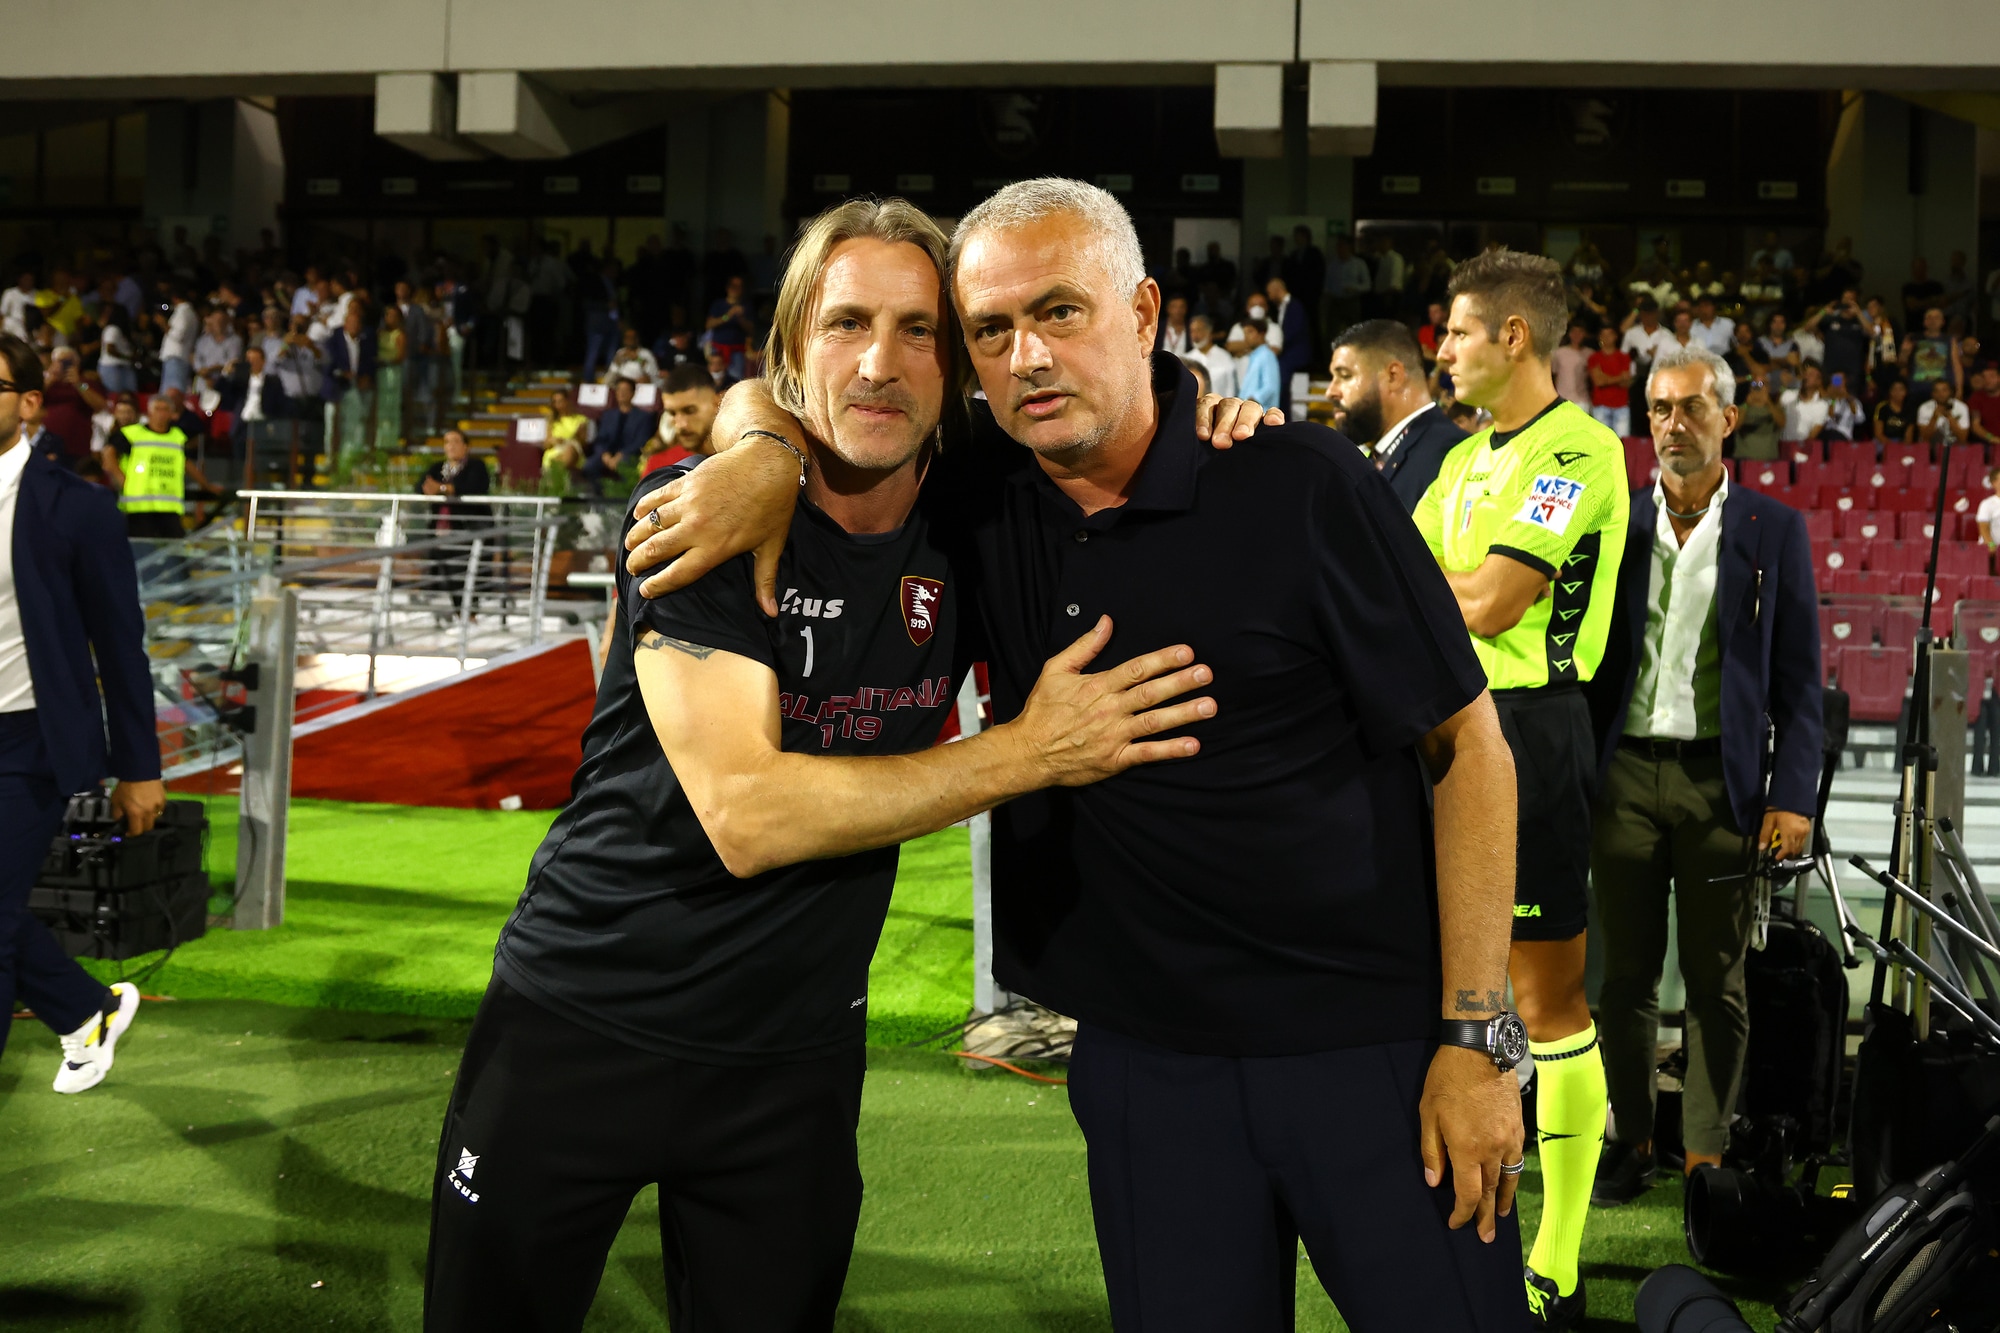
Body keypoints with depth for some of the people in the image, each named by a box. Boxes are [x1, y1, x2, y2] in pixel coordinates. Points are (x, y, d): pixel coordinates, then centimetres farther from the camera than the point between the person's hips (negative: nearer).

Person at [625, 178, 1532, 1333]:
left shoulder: (1301, 486, -12)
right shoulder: (985, 491, 0)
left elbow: (1466, 742, -8)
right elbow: (769, 393, 15)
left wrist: (1478, 1036, -11)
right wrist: (770, 454, -10)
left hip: (1371, 1039, -3)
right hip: (1147, 1054, 4)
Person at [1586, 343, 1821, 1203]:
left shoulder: (1774, 531, 4)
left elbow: (1799, 679, 2)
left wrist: (1794, 796, -6)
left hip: (1722, 780, -1)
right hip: (1625, 774, 2)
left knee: (1717, 980, 5)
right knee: (1625, 973, 7)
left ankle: (1706, 1154, 14)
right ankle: (1631, 1142, 19)